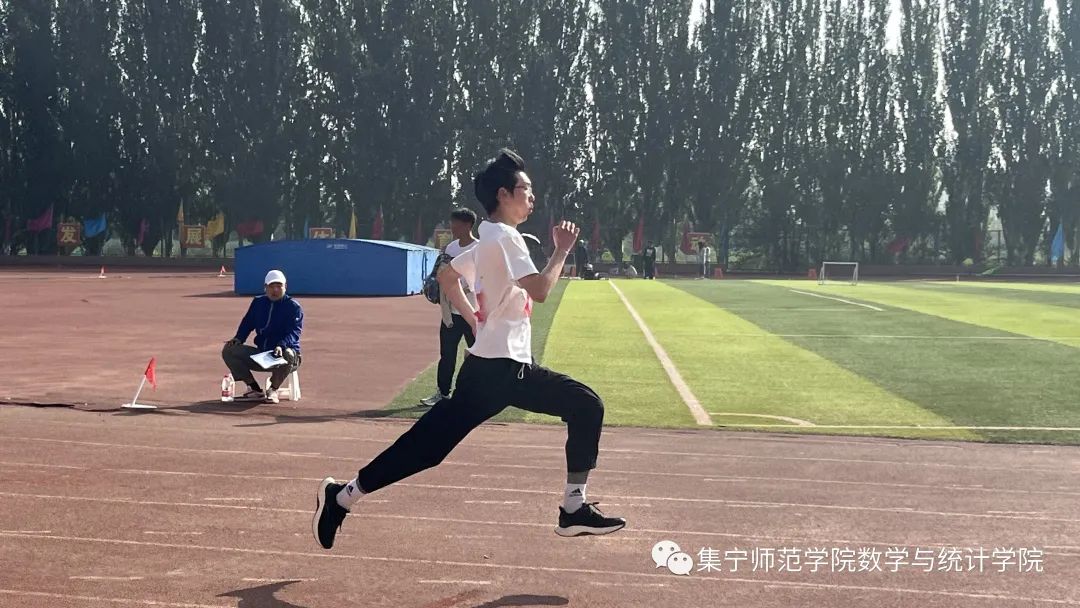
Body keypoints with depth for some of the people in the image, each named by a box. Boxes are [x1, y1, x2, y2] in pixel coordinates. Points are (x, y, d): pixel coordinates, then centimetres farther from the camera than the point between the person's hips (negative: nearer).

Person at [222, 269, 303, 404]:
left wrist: (281, 346, -38)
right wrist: (238, 339, -7)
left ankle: (273, 390, -13)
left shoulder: (294, 306, -7)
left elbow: (294, 332, -18)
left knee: (287, 354, -41)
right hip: (261, 353, 5)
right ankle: (255, 390, -5)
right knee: (229, 351, -9)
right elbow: (247, 323, 14)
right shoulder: (258, 302, 10)